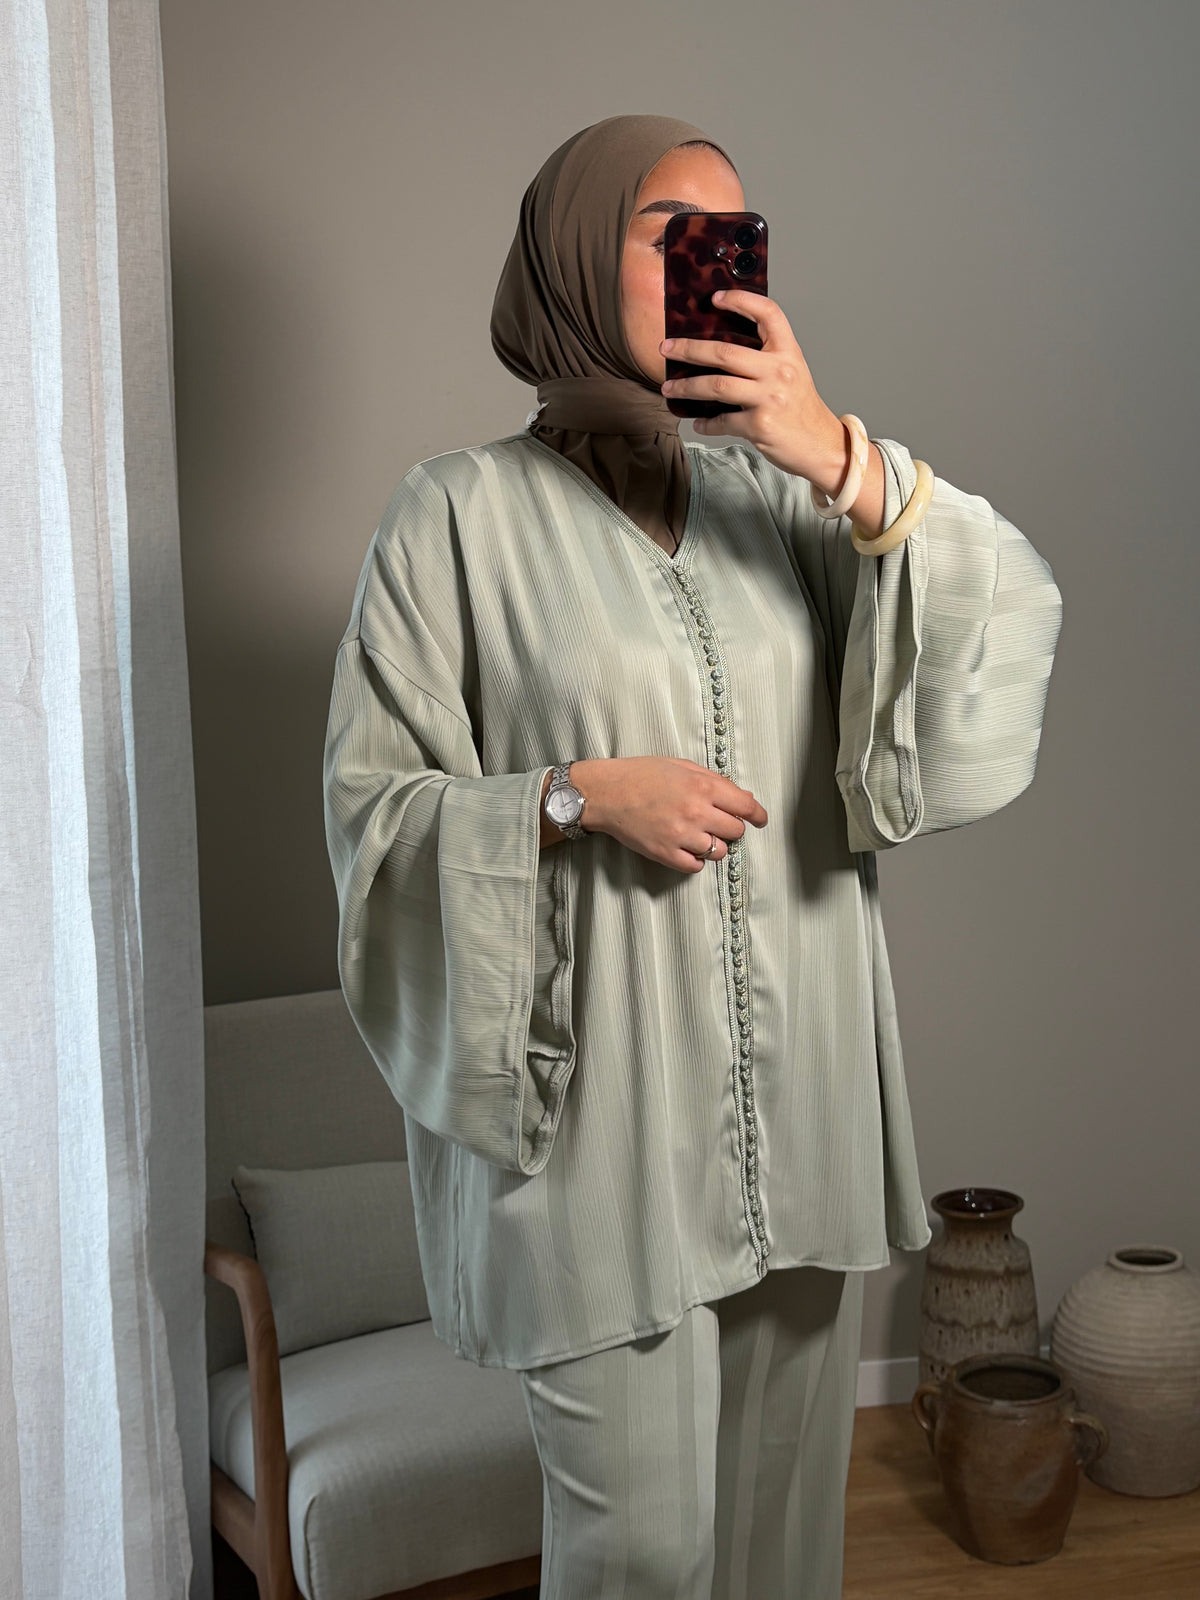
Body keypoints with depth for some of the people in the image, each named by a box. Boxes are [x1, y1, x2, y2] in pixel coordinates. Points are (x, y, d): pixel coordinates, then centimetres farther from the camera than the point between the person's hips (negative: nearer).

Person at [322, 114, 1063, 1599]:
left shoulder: (779, 493, 7)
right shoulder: (463, 510, -4)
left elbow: (1010, 628, -4)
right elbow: (375, 805, -3)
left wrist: (846, 462, -16)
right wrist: (583, 796, -18)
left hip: (799, 1101, 5)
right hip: (596, 1106, -4)